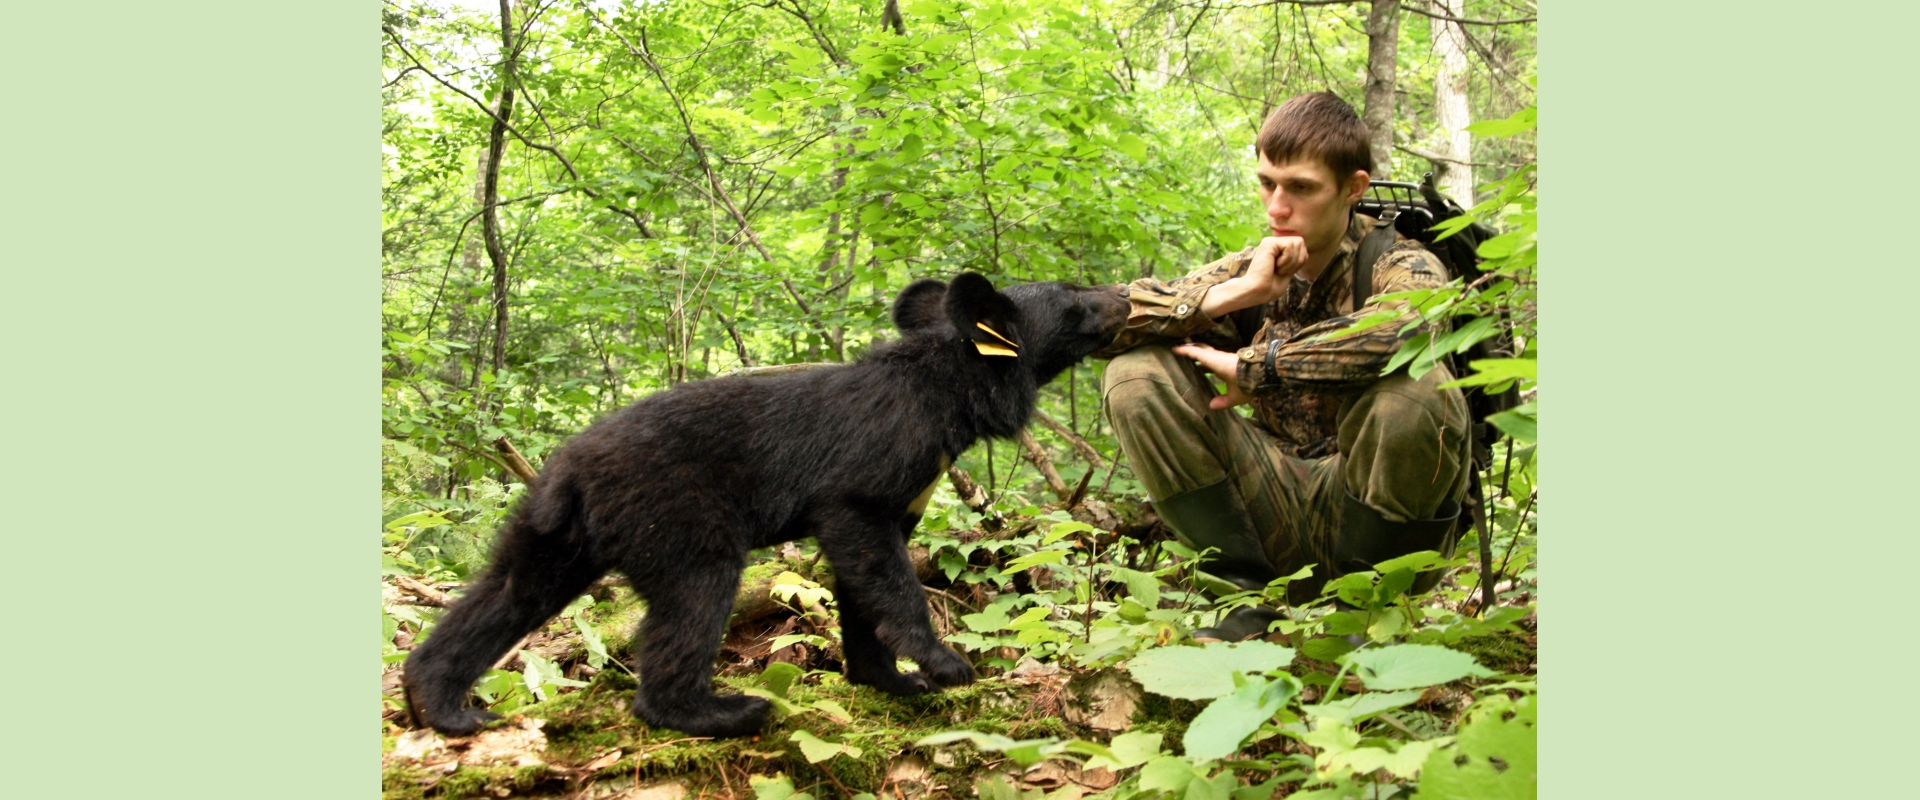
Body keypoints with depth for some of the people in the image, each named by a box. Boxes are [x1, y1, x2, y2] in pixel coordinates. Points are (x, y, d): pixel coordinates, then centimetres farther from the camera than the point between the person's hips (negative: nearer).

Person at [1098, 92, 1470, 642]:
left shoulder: (1399, 265, -8)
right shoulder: (1249, 272, 4)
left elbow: (1403, 327, -36)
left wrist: (1253, 366, -26)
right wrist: (1235, 294, -19)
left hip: (1373, 522, -3)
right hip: (1282, 521, 4)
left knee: (1414, 386, -34)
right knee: (1136, 372, -12)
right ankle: (1250, 596, -7)